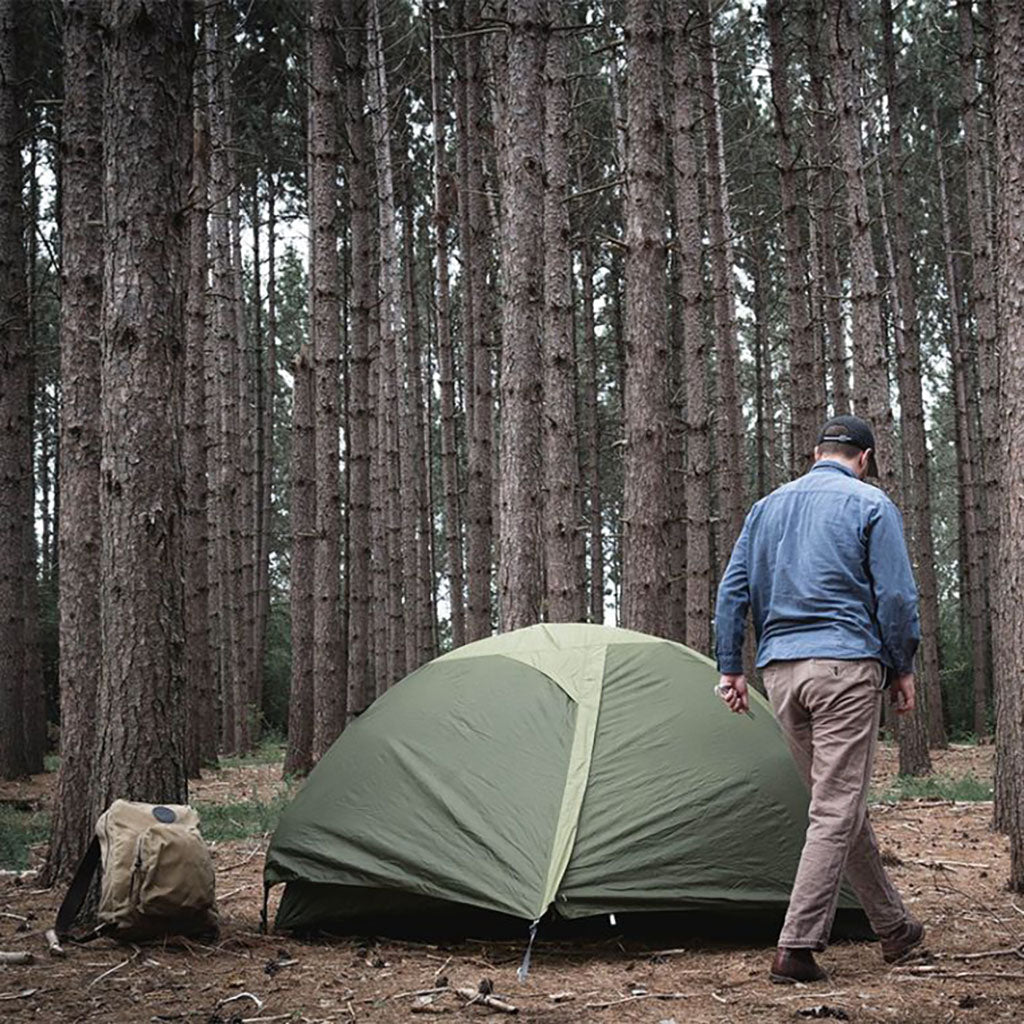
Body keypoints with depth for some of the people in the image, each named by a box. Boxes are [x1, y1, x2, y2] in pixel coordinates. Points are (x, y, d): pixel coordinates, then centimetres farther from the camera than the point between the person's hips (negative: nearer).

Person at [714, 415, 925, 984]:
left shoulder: (768, 507, 16)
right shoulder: (871, 505, 0)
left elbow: (733, 589, 13)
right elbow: (895, 595, -5)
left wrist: (731, 667, 15)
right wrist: (902, 669, 4)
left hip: (781, 670, 6)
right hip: (847, 661, -6)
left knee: (840, 803, 14)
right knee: (838, 808, -4)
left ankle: (895, 929, 26)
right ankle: (797, 949, -9)